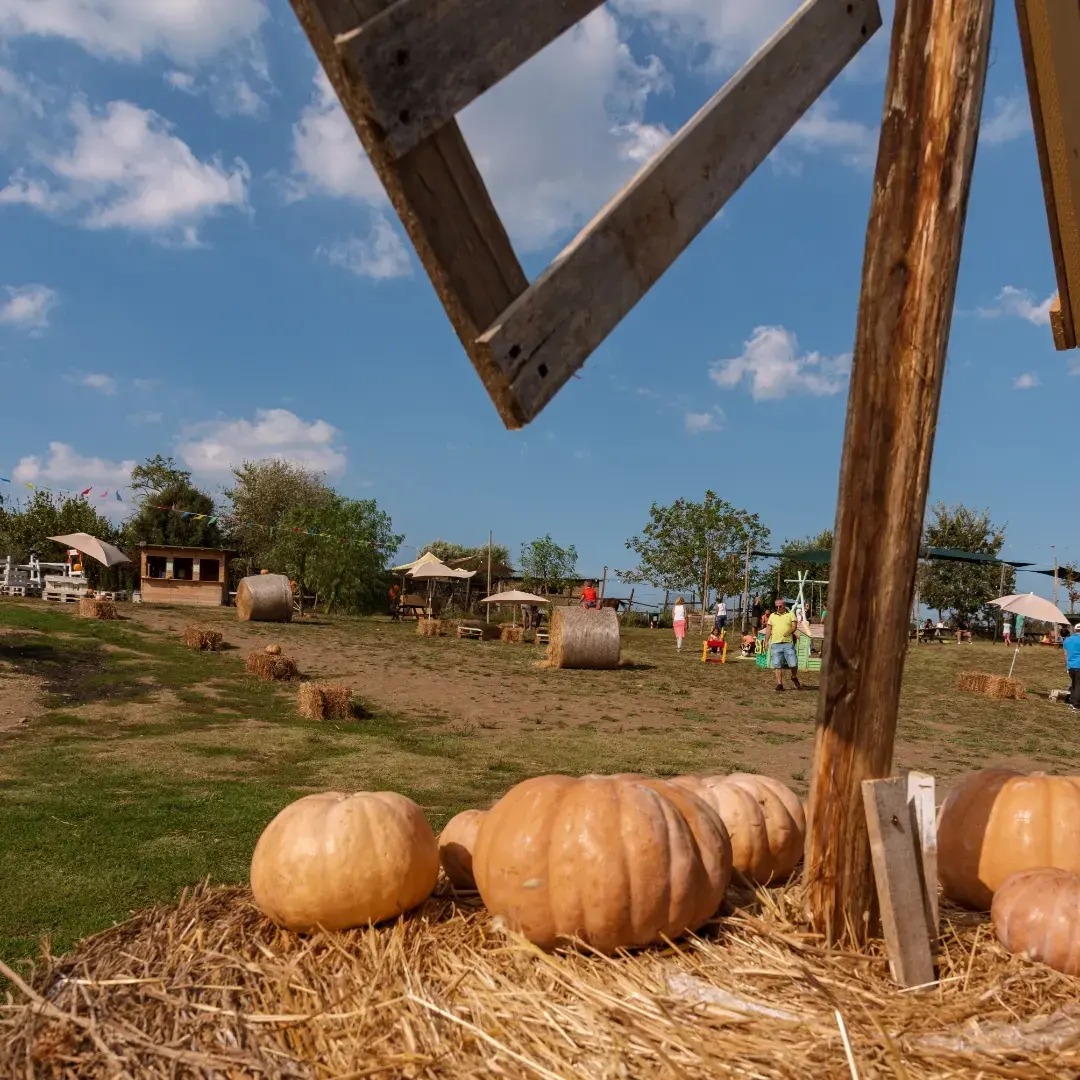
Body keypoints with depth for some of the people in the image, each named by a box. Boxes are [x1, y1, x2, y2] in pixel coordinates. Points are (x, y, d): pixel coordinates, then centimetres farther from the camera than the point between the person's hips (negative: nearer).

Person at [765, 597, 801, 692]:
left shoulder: (790, 614, 7)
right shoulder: (772, 616, 15)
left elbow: (794, 626, -3)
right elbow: (769, 630, 16)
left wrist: (789, 632, -23)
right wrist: (766, 641, 7)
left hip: (788, 643, -2)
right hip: (775, 644, 2)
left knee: (793, 664, -5)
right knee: (777, 665, 1)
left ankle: (794, 678, 23)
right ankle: (779, 684, 7)